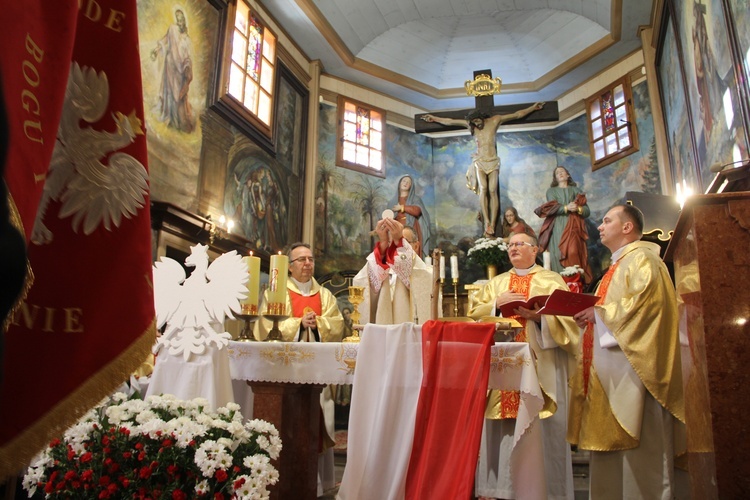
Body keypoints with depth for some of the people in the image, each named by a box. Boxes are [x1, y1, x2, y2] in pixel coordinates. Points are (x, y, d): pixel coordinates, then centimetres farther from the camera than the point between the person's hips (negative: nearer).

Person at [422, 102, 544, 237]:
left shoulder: (495, 120, 4)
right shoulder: (470, 124, 8)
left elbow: (518, 114, 9)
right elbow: (449, 121, 15)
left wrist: (533, 107, 10)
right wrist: (434, 118, 18)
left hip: (493, 162, -1)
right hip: (479, 162, 1)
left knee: (492, 190, -15)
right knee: (483, 188, -19)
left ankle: (492, 225, -20)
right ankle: (487, 222, -26)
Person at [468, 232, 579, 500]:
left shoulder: (552, 280, 9)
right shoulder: (495, 283, 19)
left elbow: (565, 318, -3)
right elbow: (475, 314, 9)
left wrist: (536, 315, -17)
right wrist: (497, 304, -6)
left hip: (540, 366, -2)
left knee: (540, 430, -3)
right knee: (502, 429, 2)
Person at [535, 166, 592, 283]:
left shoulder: (576, 190, 20)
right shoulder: (551, 191, 19)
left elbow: (587, 211, 9)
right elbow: (552, 208, -1)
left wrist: (578, 208, -12)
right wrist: (566, 208, -16)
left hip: (573, 228, 0)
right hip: (557, 228, 0)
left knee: (574, 254, -15)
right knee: (559, 255, -12)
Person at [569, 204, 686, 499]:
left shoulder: (642, 258, -6)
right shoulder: (618, 265, 24)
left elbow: (646, 301, -21)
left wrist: (598, 313, -15)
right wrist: (590, 314, 8)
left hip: (632, 365, -10)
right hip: (612, 368, 10)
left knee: (640, 447, -5)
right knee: (611, 443, 10)